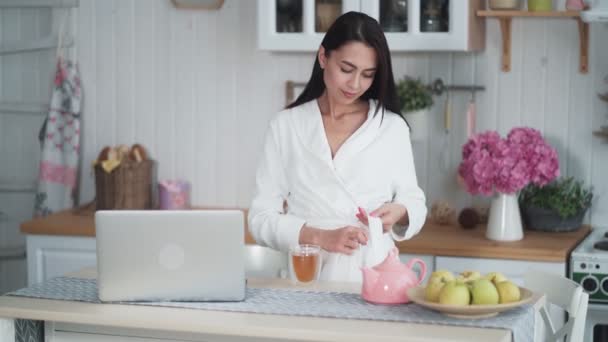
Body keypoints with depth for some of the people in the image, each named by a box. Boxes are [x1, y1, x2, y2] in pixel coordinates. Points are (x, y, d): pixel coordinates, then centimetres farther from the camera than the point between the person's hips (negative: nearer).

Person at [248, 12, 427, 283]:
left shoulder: (392, 127, 7)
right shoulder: (286, 126, 5)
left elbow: (415, 205, 13)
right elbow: (261, 219, 2)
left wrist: (399, 213, -9)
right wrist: (321, 237, -13)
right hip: (307, 283, -1)